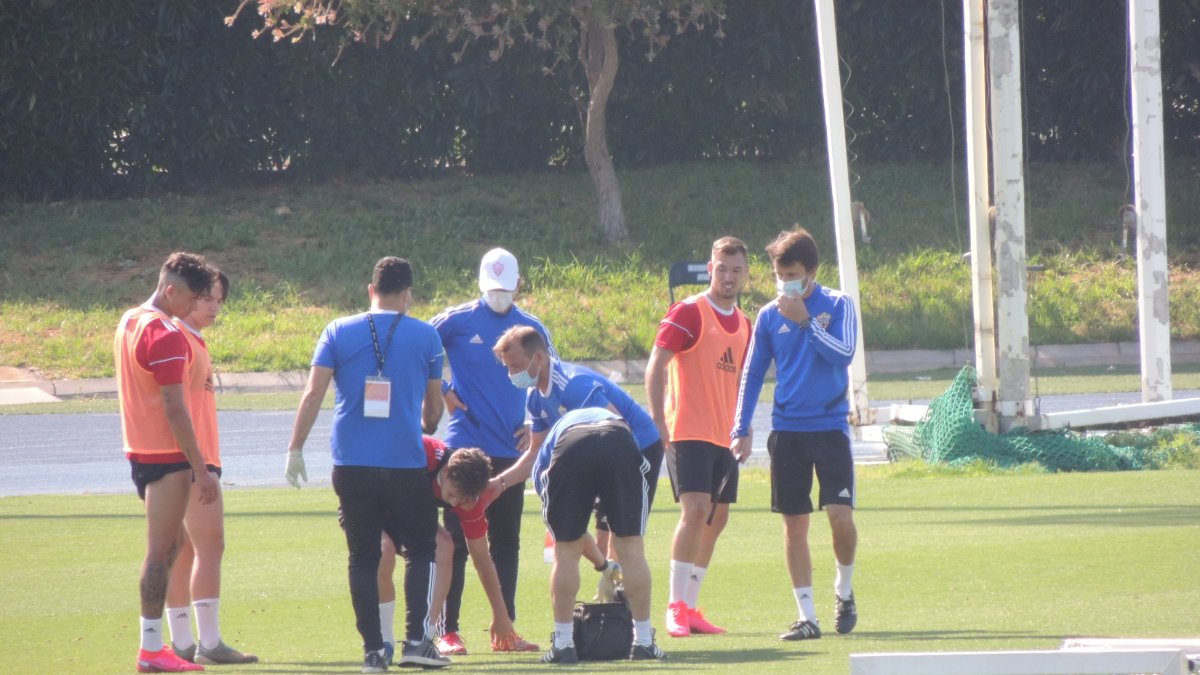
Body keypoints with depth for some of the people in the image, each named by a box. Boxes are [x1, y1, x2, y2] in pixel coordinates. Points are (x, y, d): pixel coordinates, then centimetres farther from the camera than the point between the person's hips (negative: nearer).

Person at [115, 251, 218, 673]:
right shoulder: (165, 335, -17)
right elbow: (174, 409, -21)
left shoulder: (129, 322, 12)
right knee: (162, 550, -5)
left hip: (139, 450, 9)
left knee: (171, 543, 16)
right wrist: (201, 470, -18)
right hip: (167, 456, -9)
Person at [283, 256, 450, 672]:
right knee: (420, 548, 14)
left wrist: (295, 449, 1)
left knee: (363, 556, 9)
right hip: (405, 462, -1)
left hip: (352, 464, 1)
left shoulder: (339, 333, 4)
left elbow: (313, 395, -3)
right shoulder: (426, 337, 3)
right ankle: (415, 640, 2)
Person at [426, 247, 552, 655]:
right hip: (465, 448, -3)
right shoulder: (457, 322, -2)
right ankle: (448, 632, 0)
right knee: (457, 541, -3)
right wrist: (442, 393, -4)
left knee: (506, 544, 7)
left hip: (511, 450, 3)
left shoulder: (533, 330, 8)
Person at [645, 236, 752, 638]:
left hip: (724, 437, 8)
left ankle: (690, 607, 14)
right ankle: (676, 608, -16)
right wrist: (656, 420, -20)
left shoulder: (743, 324, 15)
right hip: (689, 433, -8)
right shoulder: (689, 313, -7)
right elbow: (656, 366, -12)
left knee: (717, 518, 7)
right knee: (696, 511, -18)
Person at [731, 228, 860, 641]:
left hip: (830, 426, -2)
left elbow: (843, 354, -15)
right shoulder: (769, 316, 6)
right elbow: (752, 374, 10)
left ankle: (844, 590, 16)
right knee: (794, 525, 1)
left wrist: (805, 322, -20)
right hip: (787, 431, 2)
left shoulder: (837, 306, -1)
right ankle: (807, 617, 6)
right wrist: (741, 430, 5)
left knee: (841, 515, -11)